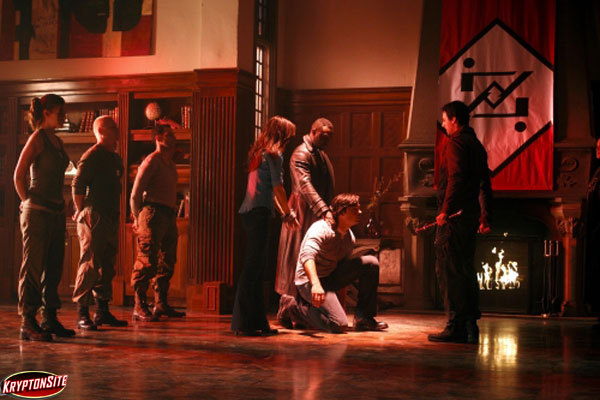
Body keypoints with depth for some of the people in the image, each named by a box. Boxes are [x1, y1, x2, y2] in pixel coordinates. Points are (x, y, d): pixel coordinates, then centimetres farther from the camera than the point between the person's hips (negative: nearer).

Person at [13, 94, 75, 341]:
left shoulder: (56, 141, 15)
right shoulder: (38, 138, -8)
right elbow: (19, 175, -9)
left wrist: (60, 207, 17)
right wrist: (29, 203, -4)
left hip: (56, 212, 8)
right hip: (38, 213, -8)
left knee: (54, 269, 11)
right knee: (33, 268, -4)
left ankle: (50, 320, 18)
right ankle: (28, 323, 0)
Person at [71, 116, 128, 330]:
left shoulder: (115, 158, 19)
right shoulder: (91, 157, -9)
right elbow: (77, 186, -14)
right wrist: (81, 212, -10)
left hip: (111, 218, 9)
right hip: (93, 217, -9)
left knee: (107, 266, 11)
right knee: (90, 264, -9)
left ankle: (102, 312, 18)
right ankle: (82, 314, -5)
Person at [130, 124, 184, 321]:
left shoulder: (170, 163, 22)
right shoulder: (151, 161, -5)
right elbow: (135, 194, -8)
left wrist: (173, 215, 14)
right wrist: (138, 220, -6)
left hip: (169, 216, 9)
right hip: (153, 214, -9)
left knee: (167, 262, 11)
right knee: (147, 262, -12)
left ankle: (161, 304, 19)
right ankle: (139, 307, -9)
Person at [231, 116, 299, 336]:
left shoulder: (258, 153, 21)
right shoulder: (273, 154, -5)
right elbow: (278, 188, -7)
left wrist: (283, 213, 26)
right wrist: (289, 214, 3)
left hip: (250, 212, 9)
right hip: (258, 212, -9)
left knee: (256, 268, 10)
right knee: (253, 266, -8)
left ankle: (257, 322, 14)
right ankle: (244, 323, -8)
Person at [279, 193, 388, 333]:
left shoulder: (349, 237, 7)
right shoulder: (321, 229, -20)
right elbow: (307, 256, -38)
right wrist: (315, 284, -56)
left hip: (332, 277, 8)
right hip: (309, 281, -8)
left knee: (371, 263, -7)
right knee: (339, 325, -25)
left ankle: (363, 318, -1)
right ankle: (296, 307, -2)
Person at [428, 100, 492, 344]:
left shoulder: (456, 143, -8)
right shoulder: (477, 145, 19)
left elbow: (456, 179, -20)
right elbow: (485, 185, 21)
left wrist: (445, 210, -21)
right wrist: (485, 217, 24)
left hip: (454, 215, -9)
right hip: (470, 215, 9)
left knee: (448, 269, -7)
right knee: (465, 269, 13)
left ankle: (457, 326, -7)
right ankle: (470, 326, 16)